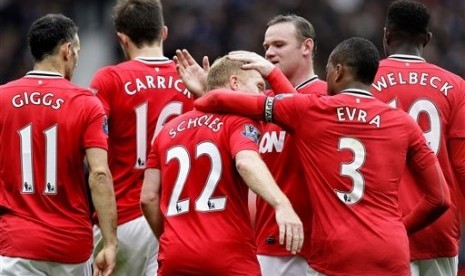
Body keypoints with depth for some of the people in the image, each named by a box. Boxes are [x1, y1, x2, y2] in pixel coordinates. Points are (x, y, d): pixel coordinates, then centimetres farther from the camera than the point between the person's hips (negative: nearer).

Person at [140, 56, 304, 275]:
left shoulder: (169, 129, 18)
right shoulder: (237, 120, 0)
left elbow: (149, 197, 14)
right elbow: (246, 161, -22)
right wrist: (281, 204, -36)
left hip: (175, 257, 5)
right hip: (229, 255, -5)